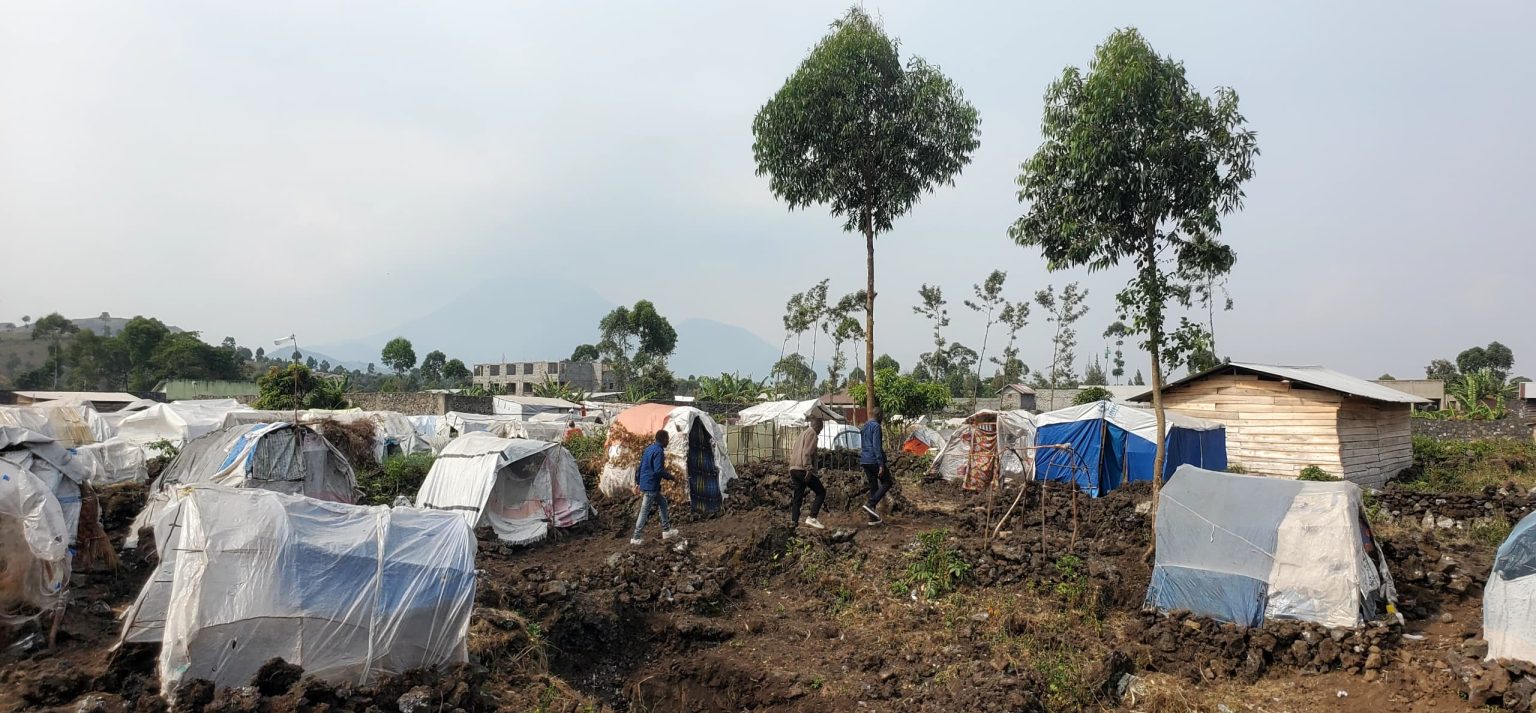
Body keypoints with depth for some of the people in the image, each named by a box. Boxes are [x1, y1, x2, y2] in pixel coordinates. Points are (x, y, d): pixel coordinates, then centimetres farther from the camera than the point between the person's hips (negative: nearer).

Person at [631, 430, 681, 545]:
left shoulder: (649, 448, 11)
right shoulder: (659, 451, -17)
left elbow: (641, 466, 17)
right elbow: (658, 471, -23)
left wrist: (638, 481, 23)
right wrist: (671, 477, -10)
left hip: (644, 483, 10)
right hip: (651, 485, -10)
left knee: (662, 502, 20)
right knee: (645, 511, -3)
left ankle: (666, 531, 24)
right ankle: (636, 538, 2)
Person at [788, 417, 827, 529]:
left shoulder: (803, 434, 25)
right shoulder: (811, 433, -4)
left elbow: (792, 453, 25)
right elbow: (807, 452, -17)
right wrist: (809, 469, -21)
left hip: (793, 469, 9)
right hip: (803, 469, -9)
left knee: (798, 496, 12)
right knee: (821, 492, -4)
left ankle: (794, 521, 9)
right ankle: (812, 518, -14)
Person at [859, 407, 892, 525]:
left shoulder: (864, 427, 18)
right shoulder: (876, 426, -10)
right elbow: (876, 446, -18)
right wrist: (881, 464, -20)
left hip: (864, 461, 9)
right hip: (874, 460, -9)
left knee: (873, 487, 11)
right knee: (887, 482, 3)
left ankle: (873, 518, 9)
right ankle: (870, 504, -13)